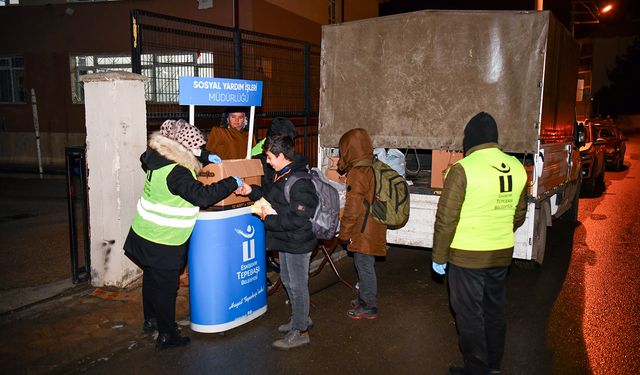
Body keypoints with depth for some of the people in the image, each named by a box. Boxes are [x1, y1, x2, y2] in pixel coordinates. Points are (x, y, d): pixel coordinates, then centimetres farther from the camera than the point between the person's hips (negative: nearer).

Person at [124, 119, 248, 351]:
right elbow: (202, 195, -32)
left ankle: (151, 320, 42)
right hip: (163, 243, -9)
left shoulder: (159, 159, 2)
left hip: (144, 234, 9)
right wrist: (232, 183, -23)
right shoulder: (176, 173, -26)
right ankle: (167, 336, 16)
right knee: (166, 287, 4)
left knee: (152, 279, 23)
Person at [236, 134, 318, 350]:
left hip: (298, 242, -10)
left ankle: (300, 332, 16)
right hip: (286, 241, 10)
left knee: (298, 285, 2)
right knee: (288, 281, 22)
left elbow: (299, 219, -28)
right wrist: (252, 191, 8)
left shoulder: (299, 183, -25)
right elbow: (275, 201, 18)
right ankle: (300, 318, 40)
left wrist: (269, 220, -21)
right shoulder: (282, 176, 6)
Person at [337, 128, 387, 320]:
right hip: (373, 228, 9)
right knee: (364, 264, 19)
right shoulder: (375, 168, 10)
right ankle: (365, 298, 33)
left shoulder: (357, 173, -19)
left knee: (364, 266, 1)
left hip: (364, 231, -9)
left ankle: (369, 307, 10)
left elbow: (352, 209, -19)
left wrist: (344, 233, -10)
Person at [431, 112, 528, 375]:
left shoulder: (463, 169, -18)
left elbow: (446, 219, -16)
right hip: (502, 254, 6)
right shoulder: (517, 167, 0)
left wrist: (439, 257, -5)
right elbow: (519, 214, 11)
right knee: (494, 310, 19)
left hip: (467, 256, -6)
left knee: (469, 314, 8)